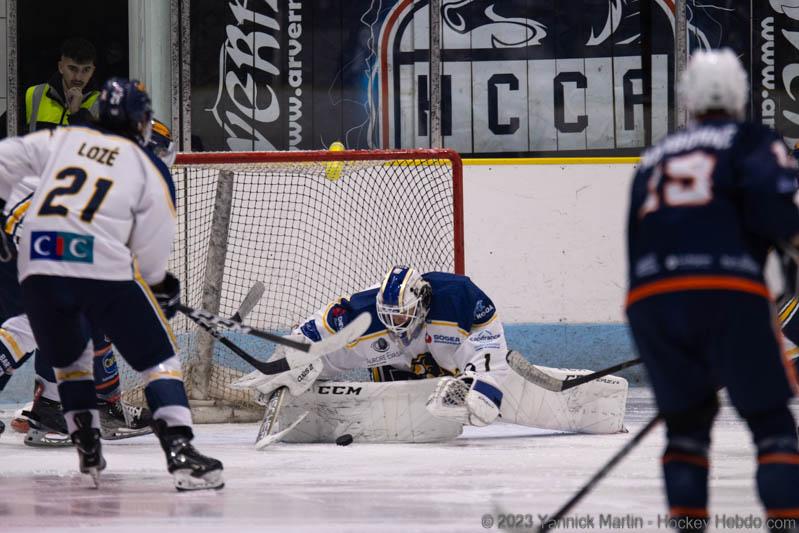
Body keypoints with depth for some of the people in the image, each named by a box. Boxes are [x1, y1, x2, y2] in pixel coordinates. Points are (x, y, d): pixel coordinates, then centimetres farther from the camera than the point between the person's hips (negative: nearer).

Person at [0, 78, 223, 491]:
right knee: (156, 357, 7)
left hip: (38, 270, 3)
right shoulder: (150, 170, 10)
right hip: (104, 269, -3)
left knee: (68, 357, 28)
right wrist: (160, 285, 27)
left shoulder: (62, 140, 17)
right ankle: (180, 453, -9)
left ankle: (88, 450, 21)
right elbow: (150, 253, 8)